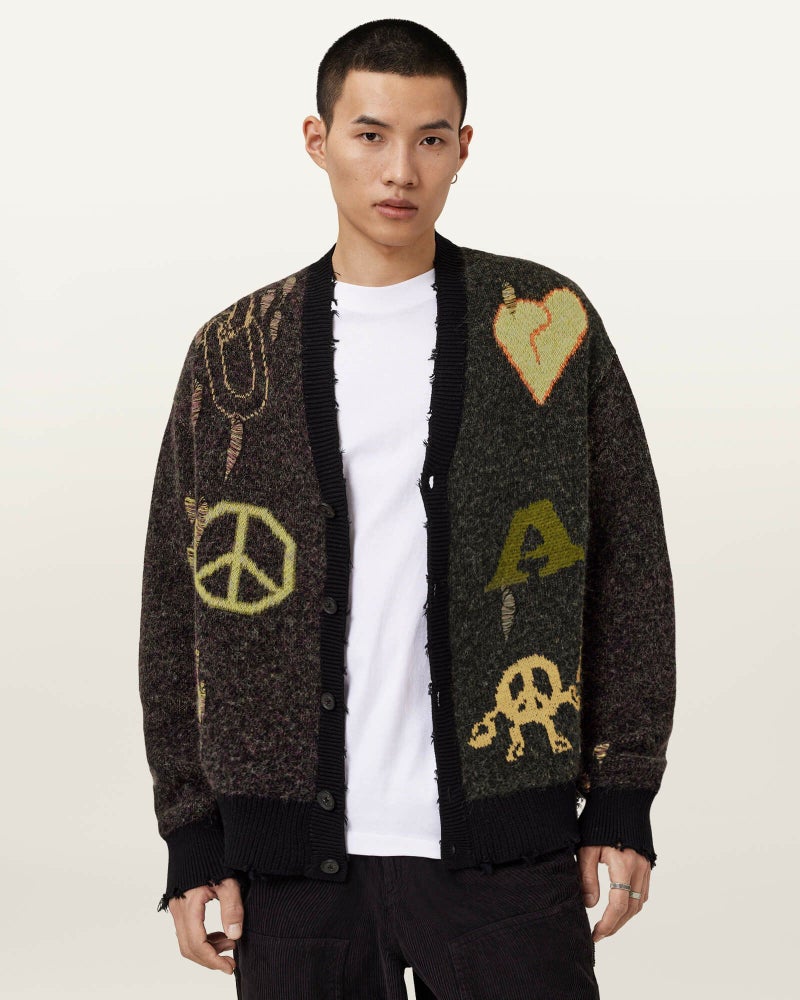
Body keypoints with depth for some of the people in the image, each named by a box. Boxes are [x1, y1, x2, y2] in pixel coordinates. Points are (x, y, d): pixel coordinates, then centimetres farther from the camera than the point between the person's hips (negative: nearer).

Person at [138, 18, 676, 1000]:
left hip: (502, 847, -1)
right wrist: (194, 841, 3)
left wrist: (621, 805, 0)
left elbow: (626, 568, 5)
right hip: (297, 859, 1)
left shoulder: (549, 324, 5)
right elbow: (181, 605, 8)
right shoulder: (232, 356, 7)